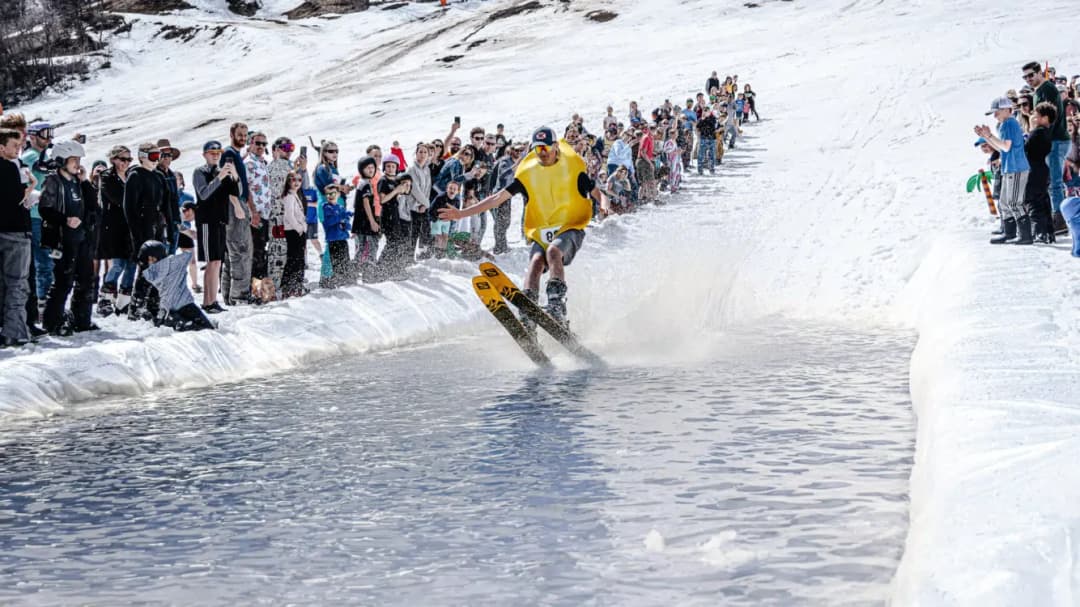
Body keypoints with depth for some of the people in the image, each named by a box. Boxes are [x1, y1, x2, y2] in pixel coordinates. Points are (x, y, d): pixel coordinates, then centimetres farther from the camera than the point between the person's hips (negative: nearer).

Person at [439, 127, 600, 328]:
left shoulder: (572, 167, 3)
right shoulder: (527, 173, 8)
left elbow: (596, 192, 7)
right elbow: (499, 197, 7)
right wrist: (462, 213, 2)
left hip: (569, 229, -3)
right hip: (541, 233, 3)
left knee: (553, 251, -33)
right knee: (536, 261, -26)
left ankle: (557, 303, -45)